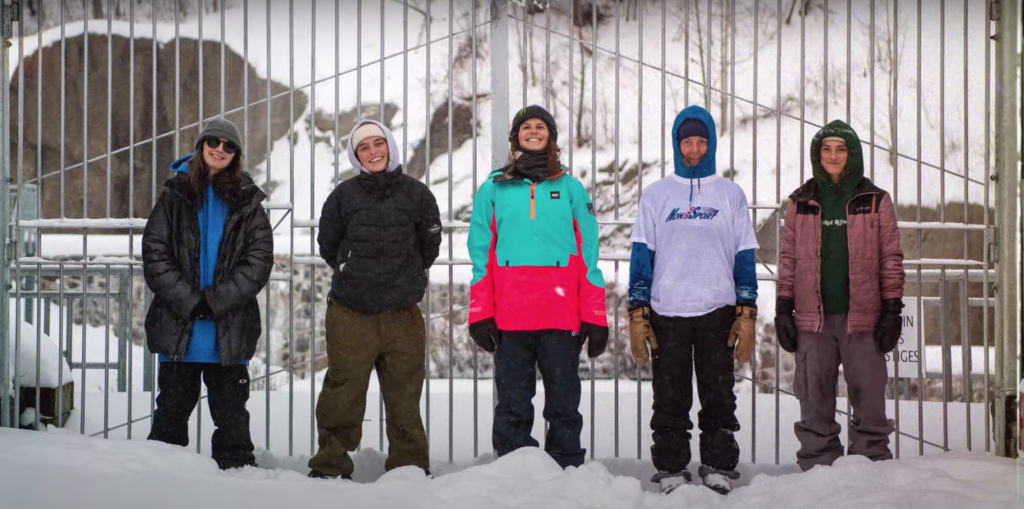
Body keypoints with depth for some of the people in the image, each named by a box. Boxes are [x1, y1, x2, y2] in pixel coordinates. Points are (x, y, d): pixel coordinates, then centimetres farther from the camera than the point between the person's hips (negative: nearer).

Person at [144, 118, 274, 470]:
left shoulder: (247, 203, 6)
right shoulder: (175, 195, 5)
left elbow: (259, 260, -3)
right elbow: (154, 253, -2)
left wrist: (217, 300, -12)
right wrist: (188, 301, -12)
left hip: (230, 329, 0)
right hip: (177, 326, 0)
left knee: (231, 409, 7)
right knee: (173, 405, 9)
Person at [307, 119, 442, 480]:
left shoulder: (416, 193, 5)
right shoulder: (344, 195, 4)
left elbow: (430, 245, 15)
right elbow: (327, 244, 15)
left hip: (403, 314, 1)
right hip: (350, 313, -1)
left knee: (404, 395, 5)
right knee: (342, 392, -2)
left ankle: (409, 466, 15)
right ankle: (330, 464, 9)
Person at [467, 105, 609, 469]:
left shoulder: (570, 188, 13)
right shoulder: (494, 189, 13)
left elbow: (588, 254, 9)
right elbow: (481, 256, 10)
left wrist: (594, 317, 2)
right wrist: (480, 313, 1)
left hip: (562, 315, 0)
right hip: (509, 316, 0)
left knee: (564, 402, 4)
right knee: (512, 405, 4)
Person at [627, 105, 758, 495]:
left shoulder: (731, 195, 9)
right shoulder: (656, 195, 8)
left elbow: (745, 257, 7)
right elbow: (641, 255, 5)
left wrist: (747, 315, -1)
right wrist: (637, 315, -2)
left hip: (718, 313, 0)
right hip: (666, 315, 0)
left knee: (719, 398, 4)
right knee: (669, 401, 4)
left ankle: (719, 468, 15)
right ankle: (670, 470, 14)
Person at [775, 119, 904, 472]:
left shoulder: (876, 201, 5)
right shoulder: (801, 203, 10)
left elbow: (891, 259, 5)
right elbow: (789, 260, 12)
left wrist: (892, 310, -1)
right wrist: (783, 310, 6)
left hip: (862, 316, -1)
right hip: (813, 317, 2)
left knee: (868, 398, 0)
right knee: (814, 402, 5)